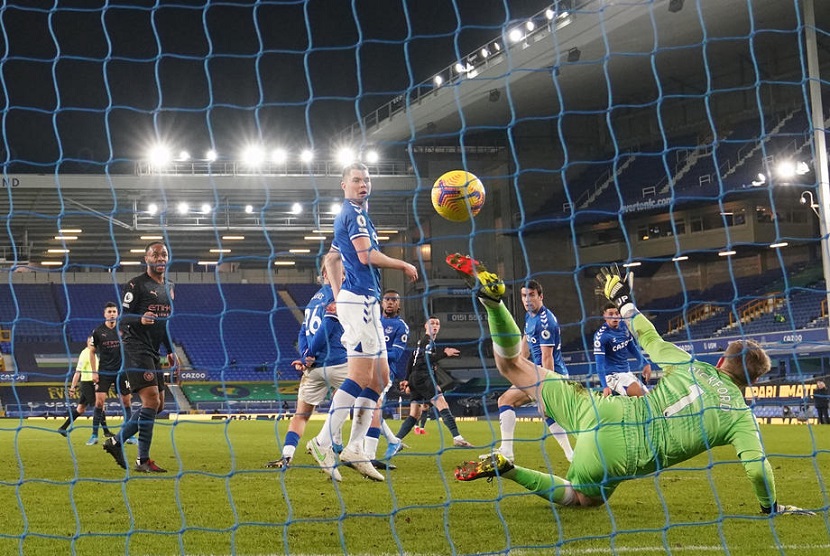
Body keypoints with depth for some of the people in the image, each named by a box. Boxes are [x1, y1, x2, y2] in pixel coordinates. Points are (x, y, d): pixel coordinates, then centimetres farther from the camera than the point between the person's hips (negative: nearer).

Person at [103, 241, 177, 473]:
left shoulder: (169, 288, 18)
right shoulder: (136, 285, -7)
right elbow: (122, 317, -10)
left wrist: (170, 350, 21)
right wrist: (140, 319, -30)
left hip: (153, 352, 9)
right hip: (136, 348, -9)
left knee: (157, 404, 8)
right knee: (151, 400, -17)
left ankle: (116, 441, 20)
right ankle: (143, 460, -13)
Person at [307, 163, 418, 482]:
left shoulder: (348, 215, 23)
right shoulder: (354, 213, -7)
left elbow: (331, 260, 29)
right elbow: (366, 255, -18)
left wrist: (339, 297, 22)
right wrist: (404, 266, -6)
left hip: (365, 303, 10)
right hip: (360, 300, -10)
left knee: (380, 378, 9)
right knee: (360, 377, -12)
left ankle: (355, 449, 7)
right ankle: (323, 442, -13)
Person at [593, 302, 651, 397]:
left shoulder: (623, 326, 2)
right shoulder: (601, 335, -18)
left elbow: (632, 348, 18)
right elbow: (599, 363, -21)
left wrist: (645, 363, 7)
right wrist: (605, 386, -29)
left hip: (627, 372, 8)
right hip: (612, 375, -8)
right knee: (639, 393, -28)